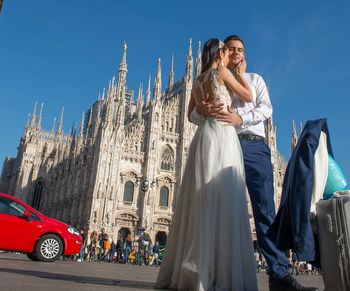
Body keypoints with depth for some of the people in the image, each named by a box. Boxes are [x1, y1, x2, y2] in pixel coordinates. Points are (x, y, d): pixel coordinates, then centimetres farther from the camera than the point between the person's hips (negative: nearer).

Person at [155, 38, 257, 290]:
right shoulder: (222, 72, 3)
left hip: (204, 137, 7)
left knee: (202, 203, 2)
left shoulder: (198, 80, 23)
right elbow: (249, 97, 9)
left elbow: (192, 113, 31)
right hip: (222, 135, -7)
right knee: (223, 202, -12)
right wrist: (241, 73, 22)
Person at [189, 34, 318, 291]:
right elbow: (193, 117, 8)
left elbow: (266, 108, 5)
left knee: (265, 209, -6)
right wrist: (201, 111, -17)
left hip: (254, 145, 1)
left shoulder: (255, 79, 22)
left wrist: (240, 118, -14)